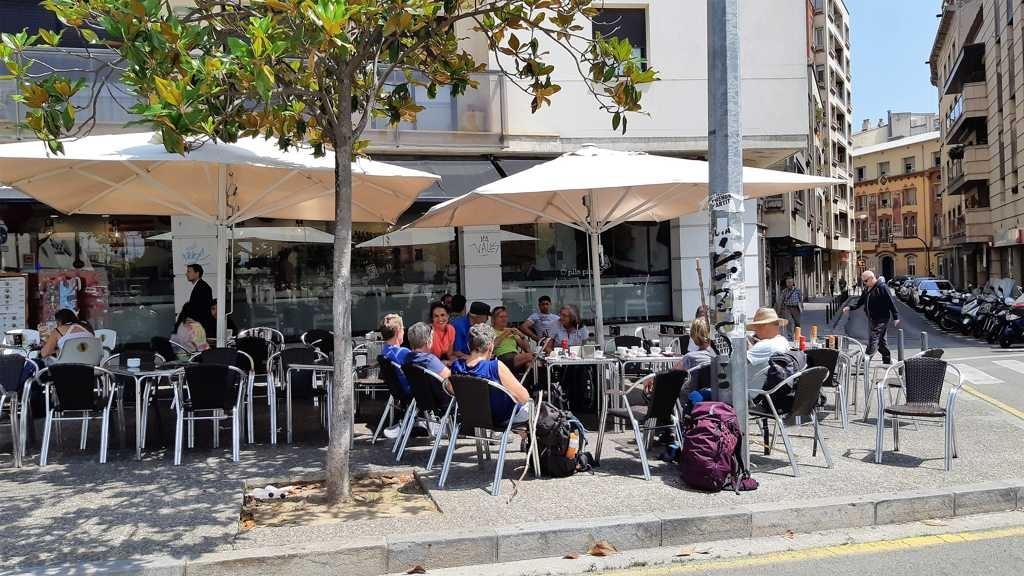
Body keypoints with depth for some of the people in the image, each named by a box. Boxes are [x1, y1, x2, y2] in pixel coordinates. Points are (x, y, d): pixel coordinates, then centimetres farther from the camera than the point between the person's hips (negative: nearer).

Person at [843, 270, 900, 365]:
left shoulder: (882, 287, -13)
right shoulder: (866, 289, 12)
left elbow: (891, 303, -14)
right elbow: (860, 301, 17)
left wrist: (896, 318, -14)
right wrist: (850, 307, 0)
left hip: (881, 319, -9)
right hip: (871, 318, 9)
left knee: (873, 339, -13)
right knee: (881, 340, 15)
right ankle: (887, 361, 25)